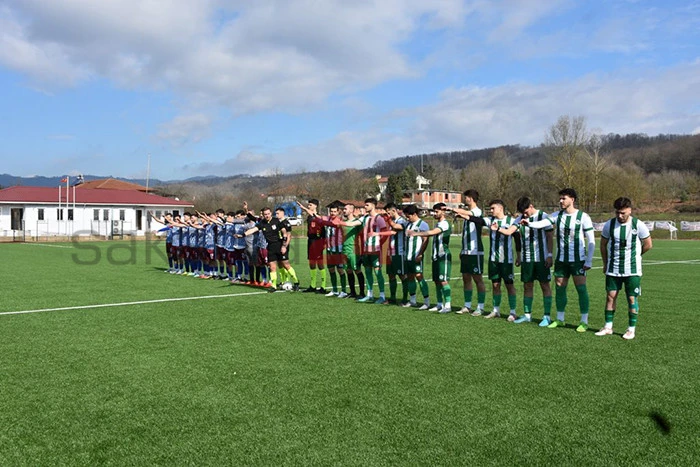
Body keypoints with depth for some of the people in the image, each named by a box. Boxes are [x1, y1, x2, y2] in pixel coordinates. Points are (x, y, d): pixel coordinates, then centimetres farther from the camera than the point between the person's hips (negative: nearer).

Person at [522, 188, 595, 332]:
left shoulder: (583, 217, -7)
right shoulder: (558, 215, 4)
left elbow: (591, 241, -6)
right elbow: (543, 223, -13)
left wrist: (589, 261, -9)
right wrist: (529, 223, -34)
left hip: (578, 260, -4)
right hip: (561, 259, 4)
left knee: (581, 289, -5)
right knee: (559, 288, 9)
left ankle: (584, 322, 5)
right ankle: (560, 319, 21)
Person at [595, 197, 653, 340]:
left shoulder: (638, 225, -9)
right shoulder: (609, 225, -3)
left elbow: (648, 245, 3)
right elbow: (603, 244, 10)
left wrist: (634, 256, 11)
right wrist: (605, 263, 11)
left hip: (632, 269, -2)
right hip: (613, 269, 2)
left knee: (632, 298, 1)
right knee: (611, 296, 5)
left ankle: (631, 329, 12)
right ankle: (608, 327, 14)